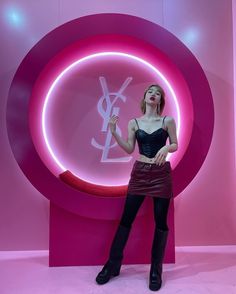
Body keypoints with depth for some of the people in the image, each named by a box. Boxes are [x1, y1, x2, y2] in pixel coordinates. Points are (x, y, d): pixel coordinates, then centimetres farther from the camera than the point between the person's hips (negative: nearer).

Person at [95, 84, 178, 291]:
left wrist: (166, 148, -19)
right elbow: (129, 149, 4)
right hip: (139, 173, 2)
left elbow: (175, 145, 4)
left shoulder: (168, 121, 1)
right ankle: (113, 265, 22)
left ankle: (156, 270, 24)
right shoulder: (134, 123, 6)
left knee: (161, 221, 5)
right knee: (126, 218, 5)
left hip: (162, 174, -1)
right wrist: (114, 132, -6)